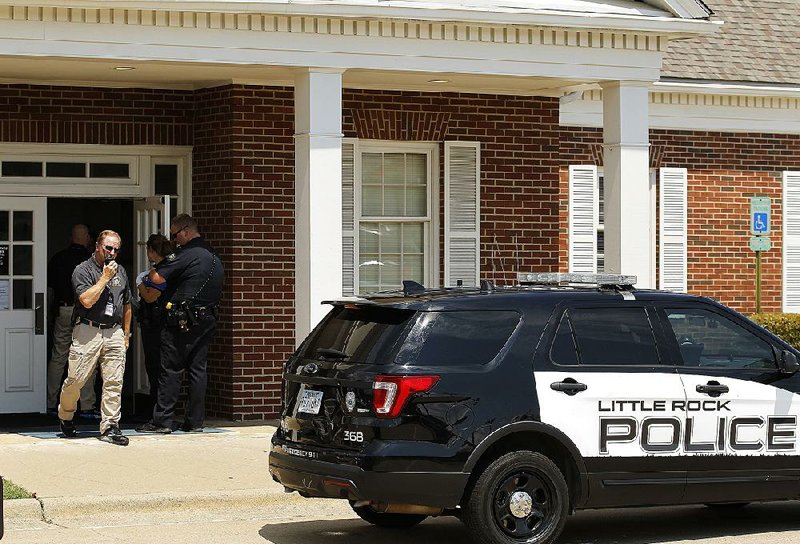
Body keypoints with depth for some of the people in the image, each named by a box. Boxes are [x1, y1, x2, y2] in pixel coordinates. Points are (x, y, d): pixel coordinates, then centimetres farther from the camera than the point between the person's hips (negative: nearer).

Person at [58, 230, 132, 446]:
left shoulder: (120, 271, 17)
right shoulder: (83, 270, -3)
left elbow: (127, 305, 25)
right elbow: (87, 301, -17)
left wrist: (126, 335, 22)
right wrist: (104, 278, -13)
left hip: (114, 333, 5)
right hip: (88, 331, -5)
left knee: (114, 382, -3)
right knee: (76, 379, -5)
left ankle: (110, 427, 1)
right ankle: (65, 417, 19)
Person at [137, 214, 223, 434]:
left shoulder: (187, 254, -14)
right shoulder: (213, 256, 14)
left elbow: (157, 278, -18)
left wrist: (153, 271, 5)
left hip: (182, 322, -8)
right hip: (207, 320, 8)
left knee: (171, 369, -3)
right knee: (198, 369, 9)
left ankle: (162, 420, -1)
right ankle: (195, 421, 9)